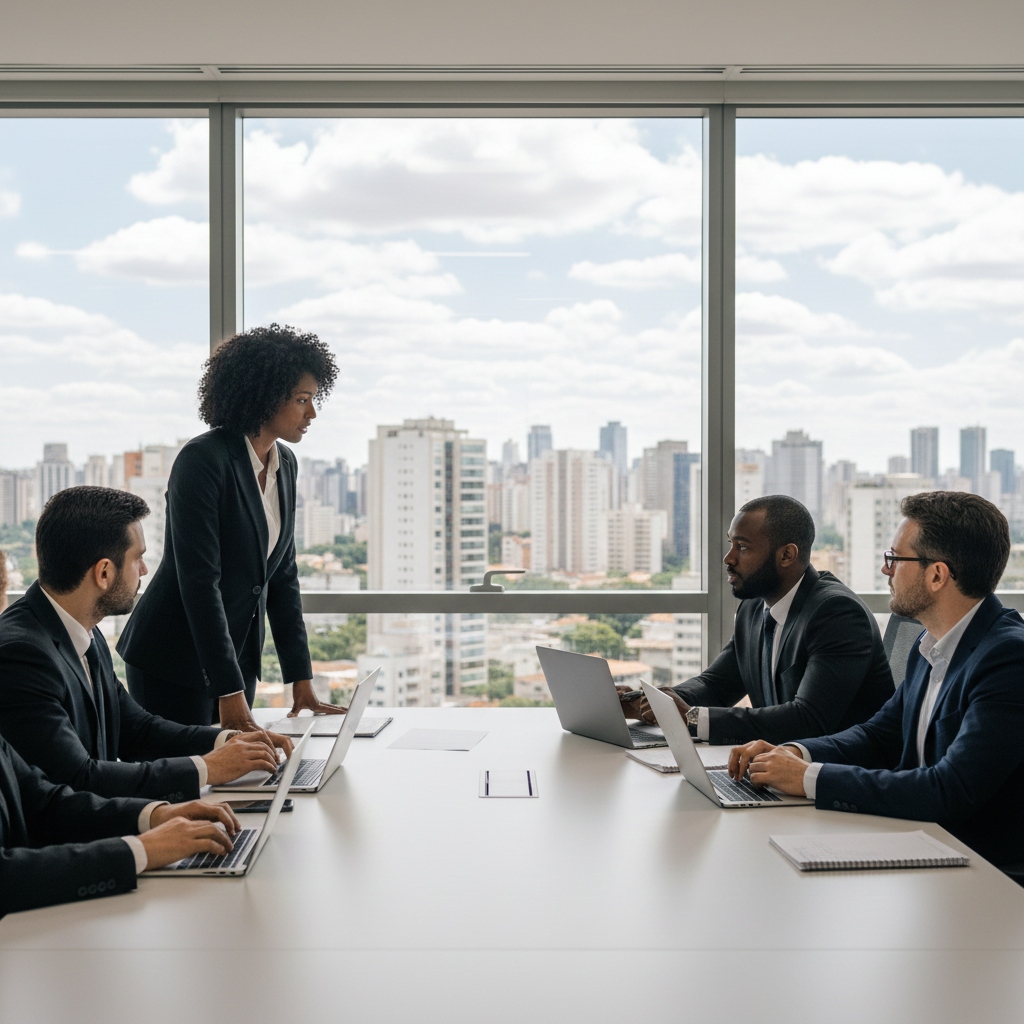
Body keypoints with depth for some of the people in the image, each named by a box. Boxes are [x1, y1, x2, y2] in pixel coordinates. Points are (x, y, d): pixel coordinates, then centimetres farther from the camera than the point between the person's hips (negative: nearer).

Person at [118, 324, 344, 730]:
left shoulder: (285, 464, 6)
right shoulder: (202, 460, -18)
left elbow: (283, 575, 9)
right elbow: (199, 581, -22)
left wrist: (302, 681, 5)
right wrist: (229, 692, -24)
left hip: (238, 654, 7)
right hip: (176, 660, -7)